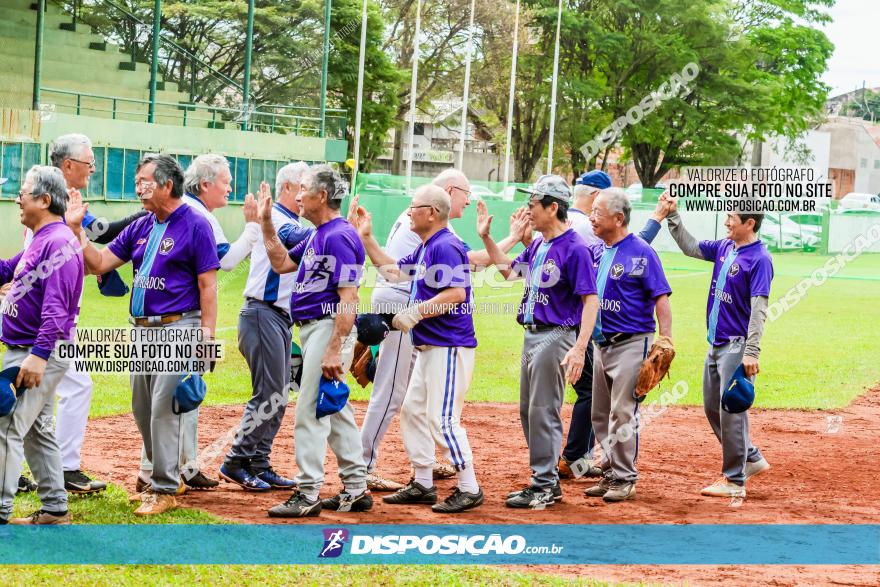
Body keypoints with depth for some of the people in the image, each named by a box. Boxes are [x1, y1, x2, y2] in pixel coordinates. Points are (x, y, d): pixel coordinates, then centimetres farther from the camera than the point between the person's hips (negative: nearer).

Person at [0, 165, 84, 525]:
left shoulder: (59, 242, -17)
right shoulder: (40, 240, 15)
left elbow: (56, 306, -24)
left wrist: (39, 354, -29)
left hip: (39, 353, -10)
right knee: (38, 431, 15)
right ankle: (54, 508, 22)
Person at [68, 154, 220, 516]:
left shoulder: (195, 225, -7)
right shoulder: (141, 227, 13)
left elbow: (208, 285, -10)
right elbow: (99, 263, 12)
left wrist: (207, 336, -15)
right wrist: (77, 231, -1)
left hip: (177, 327, -8)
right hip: (142, 329, 8)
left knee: (164, 408, -10)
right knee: (142, 408, 12)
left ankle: (165, 489, -4)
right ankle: (164, 475, 26)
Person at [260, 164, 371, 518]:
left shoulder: (338, 236, -17)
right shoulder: (317, 236, 14)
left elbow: (348, 298, -22)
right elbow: (282, 264, 24)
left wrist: (335, 350, -26)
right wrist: (266, 223, 16)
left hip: (330, 327, -11)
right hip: (313, 329, 11)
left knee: (310, 412, -9)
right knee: (336, 410, 13)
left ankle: (308, 495, -6)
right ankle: (356, 490, 19)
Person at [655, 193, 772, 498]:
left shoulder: (759, 259, -17)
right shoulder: (724, 247, 8)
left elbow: (759, 309, -21)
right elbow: (690, 247, 23)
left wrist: (751, 352, -26)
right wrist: (673, 215, 13)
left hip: (737, 346, -9)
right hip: (716, 344, 9)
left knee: (731, 411, -6)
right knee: (712, 407, 16)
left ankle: (735, 481, 2)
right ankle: (752, 459, 29)